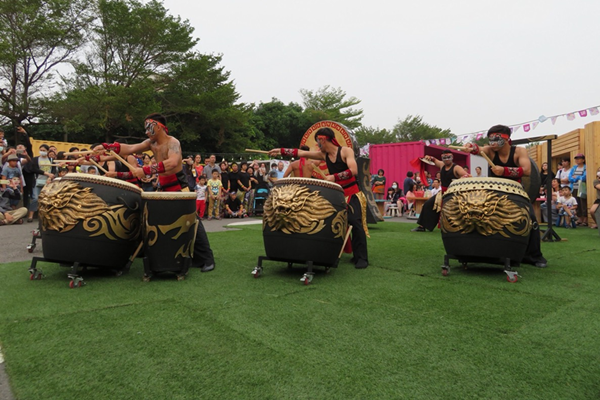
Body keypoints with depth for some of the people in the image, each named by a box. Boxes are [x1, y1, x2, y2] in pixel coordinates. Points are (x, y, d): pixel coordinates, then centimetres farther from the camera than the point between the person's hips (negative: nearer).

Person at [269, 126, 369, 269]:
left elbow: (353, 171, -24)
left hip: (352, 194, -6)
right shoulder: (324, 155, 4)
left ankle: (361, 258, -5)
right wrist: (281, 151, 5)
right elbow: (302, 153, 6)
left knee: (356, 224, -13)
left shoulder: (346, 151, -12)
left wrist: (334, 177, -29)